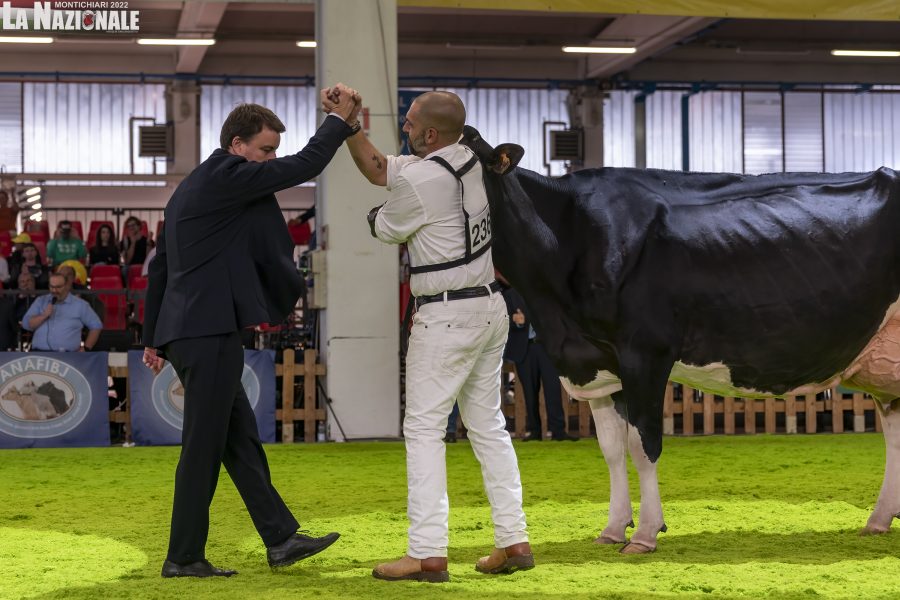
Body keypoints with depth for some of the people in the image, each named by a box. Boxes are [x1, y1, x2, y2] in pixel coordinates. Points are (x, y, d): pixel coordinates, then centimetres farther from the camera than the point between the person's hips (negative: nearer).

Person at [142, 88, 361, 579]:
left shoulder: (190, 189, 20)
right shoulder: (226, 175, -10)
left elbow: (160, 267, 22)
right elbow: (305, 166, -12)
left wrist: (152, 338, 25)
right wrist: (340, 119, 3)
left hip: (188, 331, 10)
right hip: (210, 331, -10)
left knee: (240, 439, 11)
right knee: (203, 447, -3)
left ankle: (281, 538, 16)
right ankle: (183, 558, 4)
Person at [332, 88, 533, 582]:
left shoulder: (419, 180, -20)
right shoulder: (473, 159, 6)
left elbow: (385, 230, 1)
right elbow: (378, 169, 16)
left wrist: (375, 216, 23)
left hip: (446, 316, -8)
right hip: (492, 308, 9)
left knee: (423, 429, -3)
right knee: (488, 425, 14)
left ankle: (428, 554, -5)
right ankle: (513, 542, 15)